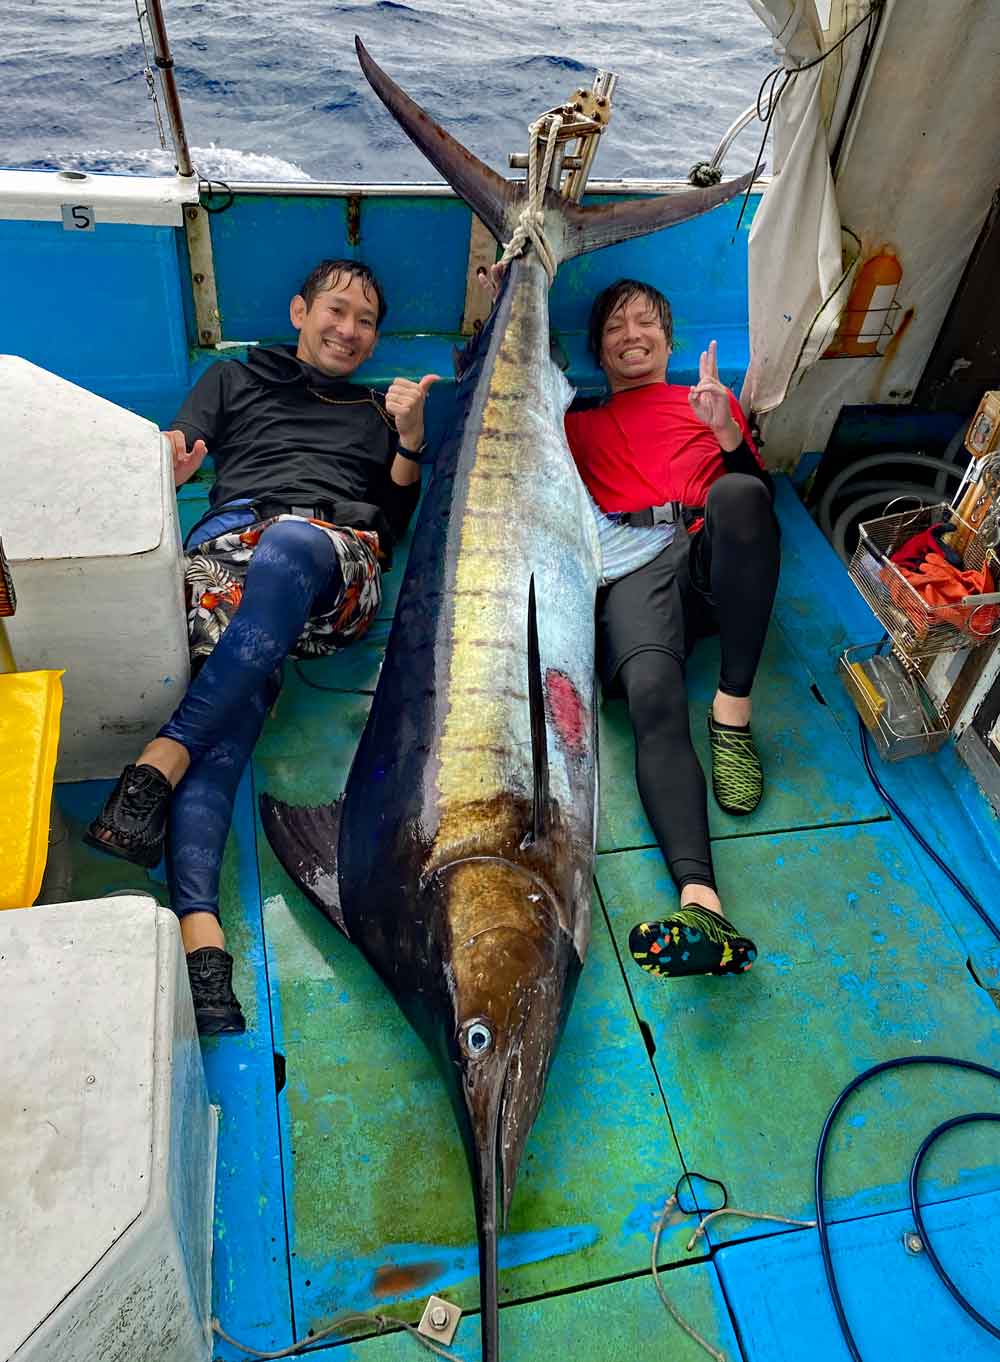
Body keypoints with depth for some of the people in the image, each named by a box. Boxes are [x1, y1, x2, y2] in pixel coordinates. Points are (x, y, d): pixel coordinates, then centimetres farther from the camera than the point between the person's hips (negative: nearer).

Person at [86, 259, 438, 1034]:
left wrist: (411, 440, 9)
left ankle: (165, 755, -47)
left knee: (287, 544, -39)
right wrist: (166, 466, -8)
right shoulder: (234, 380, 32)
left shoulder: (377, 412, 35)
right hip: (230, 544, 0)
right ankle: (198, 922, -47)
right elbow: (174, 454, 17)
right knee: (236, 696, -32)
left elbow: (398, 521, 24)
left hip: (339, 566, 0)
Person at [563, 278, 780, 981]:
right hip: (631, 572, -1)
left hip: (710, 558, 1)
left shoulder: (709, 400, 32)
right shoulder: (580, 421, 34)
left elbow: (761, 495, 19)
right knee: (654, 698, -31)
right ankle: (701, 905, -48)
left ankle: (733, 711, -28)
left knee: (738, 495, -35)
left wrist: (728, 433, -2)